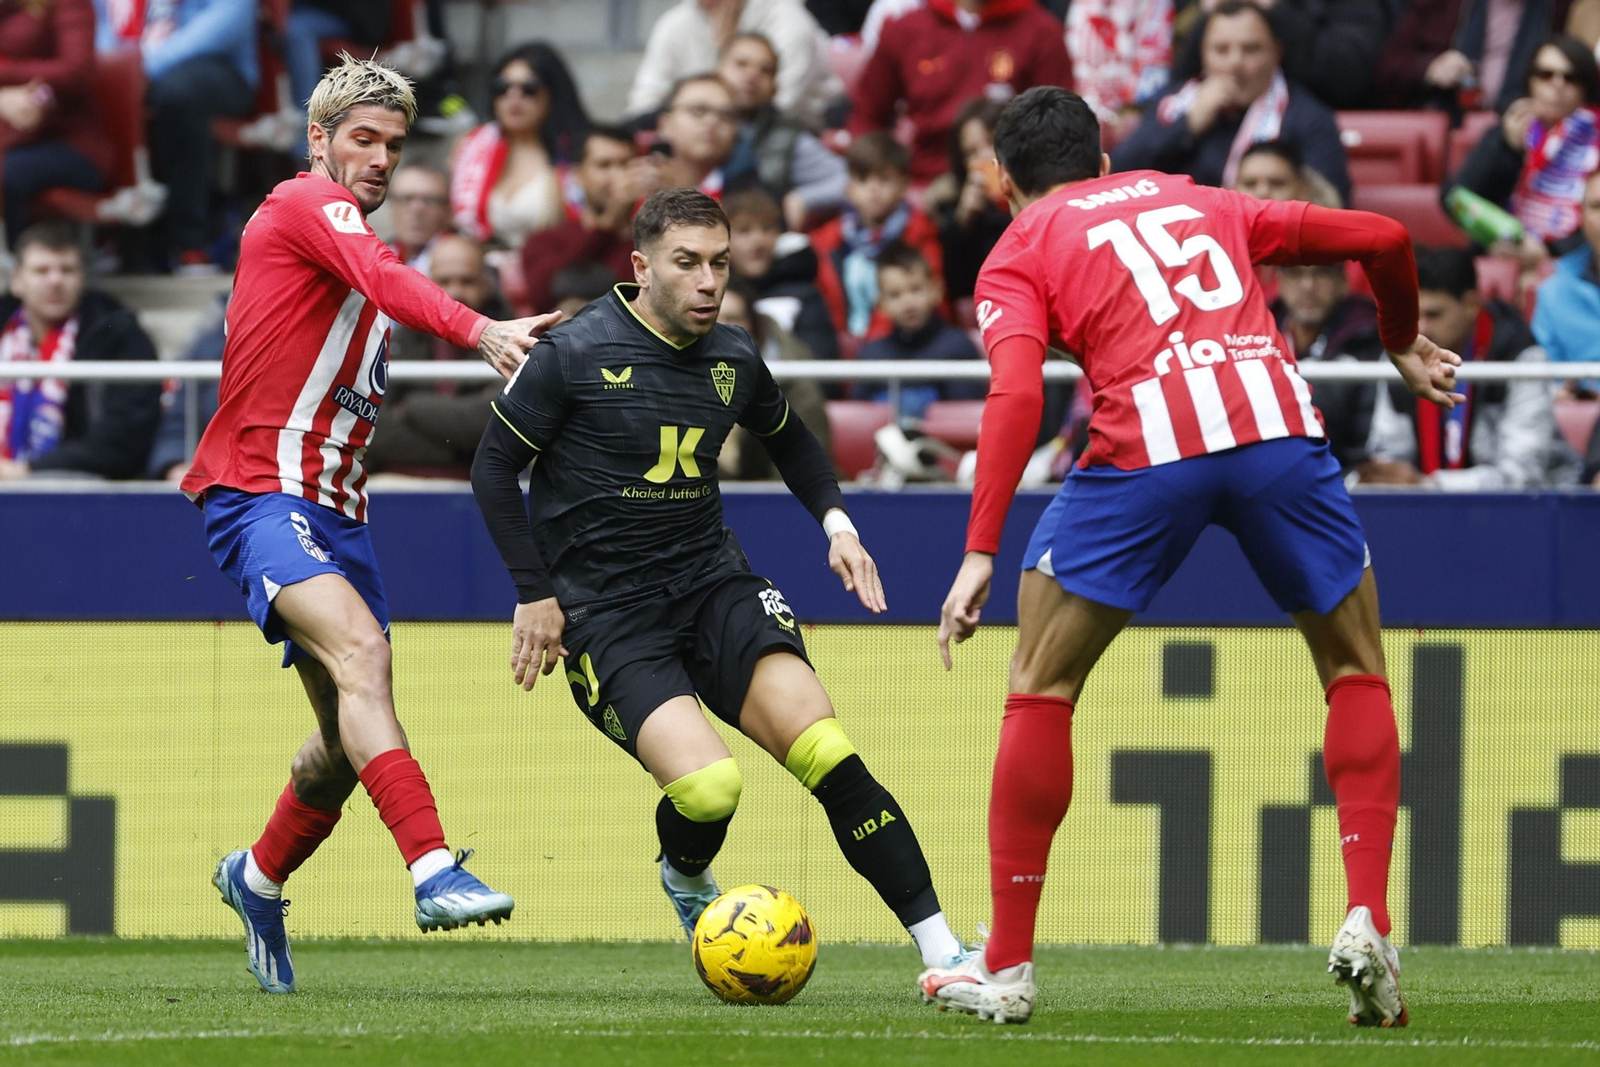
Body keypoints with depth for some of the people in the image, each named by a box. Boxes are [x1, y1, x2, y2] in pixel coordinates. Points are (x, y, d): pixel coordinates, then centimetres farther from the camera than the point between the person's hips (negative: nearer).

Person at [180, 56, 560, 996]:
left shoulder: (348, 230, 22)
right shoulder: (309, 206, -7)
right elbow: (385, 282, -28)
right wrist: (481, 332, -44)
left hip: (334, 510, 10)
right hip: (261, 496, -10)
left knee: (353, 739, 12)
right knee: (358, 646, -31)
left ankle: (259, 879, 37)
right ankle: (435, 871, -45)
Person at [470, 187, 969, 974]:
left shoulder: (734, 360, 6)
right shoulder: (575, 355, -9)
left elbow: (787, 437, 28)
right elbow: (494, 465, 0)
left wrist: (836, 523, 12)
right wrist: (534, 592, -4)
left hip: (711, 583, 4)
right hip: (604, 609, -4)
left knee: (827, 754, -19)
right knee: (706, 786, -26)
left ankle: (940, 949, -18)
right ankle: (686, 879, 12)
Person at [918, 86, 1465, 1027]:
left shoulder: (1020, 253, 17)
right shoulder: (1202, 202, 29)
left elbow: (1017, 392, -2)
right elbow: (1381, 238, 29)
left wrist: (980, 553, -6)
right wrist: (1405, 346, 49)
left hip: (1145, 444, -3)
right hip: (1279, 420, 3)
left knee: (1042, 690, 14)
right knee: (1357, 673, 22)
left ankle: (1008, 966, 14)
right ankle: (1369, 925, 6)